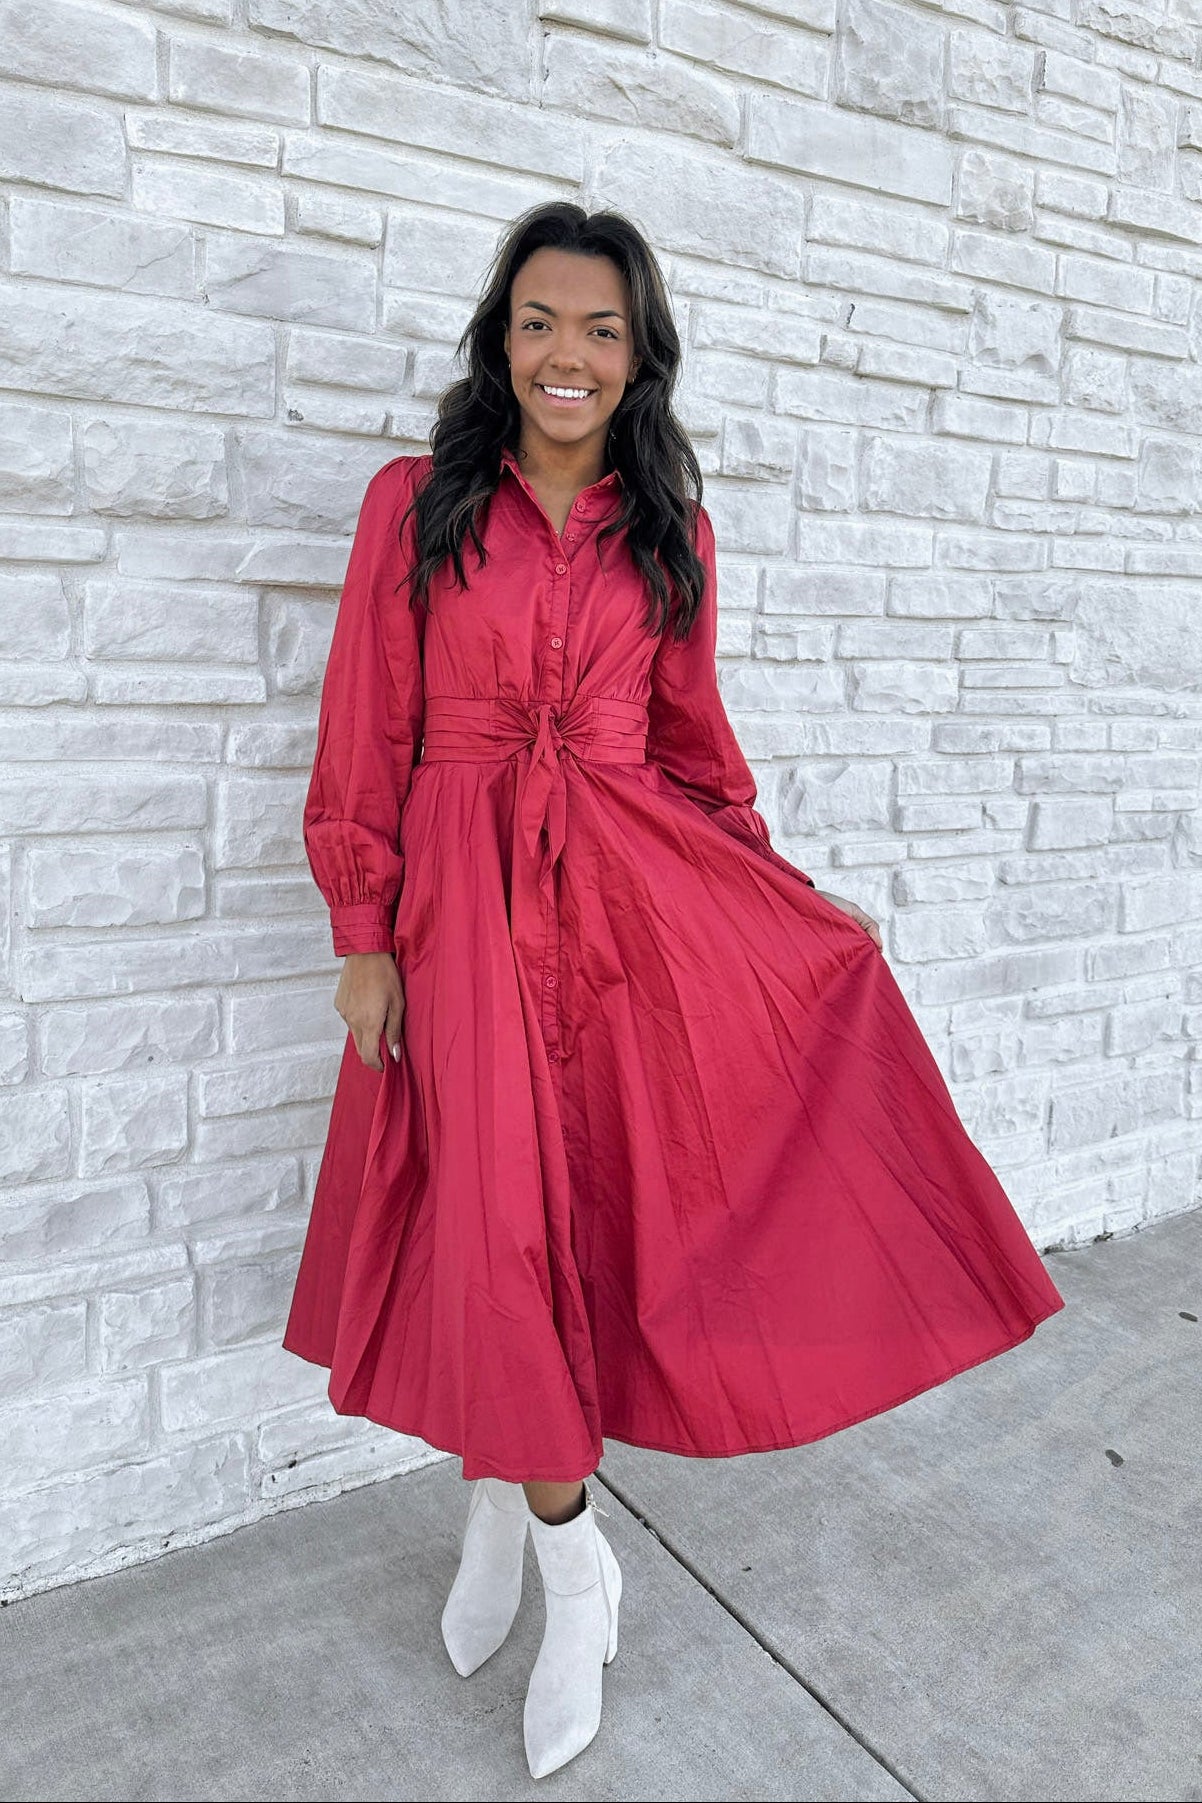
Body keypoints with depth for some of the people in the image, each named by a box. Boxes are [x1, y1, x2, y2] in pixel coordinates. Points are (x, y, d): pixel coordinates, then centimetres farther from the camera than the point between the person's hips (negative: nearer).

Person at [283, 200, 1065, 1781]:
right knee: (498, 1212, 0)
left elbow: (692, 733, 13)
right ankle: (566, 1551, 25)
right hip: (462, 891, -2)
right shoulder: (417, 502, 2)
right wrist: (364, 936, -4)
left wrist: (775, 895, 7)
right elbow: (368, 734, 0)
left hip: (634, 880, 3)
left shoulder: (669, 528, 9)